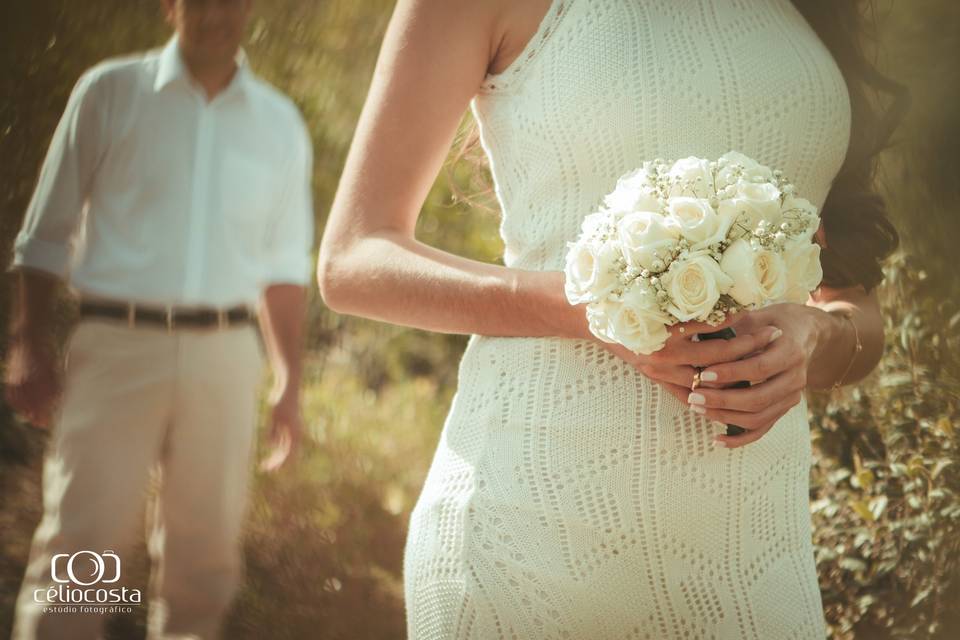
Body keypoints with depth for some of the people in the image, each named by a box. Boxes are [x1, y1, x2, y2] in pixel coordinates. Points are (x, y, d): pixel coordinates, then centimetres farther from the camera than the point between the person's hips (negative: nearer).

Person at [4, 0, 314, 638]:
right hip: (118, 346, -2)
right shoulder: (110, 92, 3)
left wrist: (291, 381, 10)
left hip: (224, 359, 3)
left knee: (205, 558, 7)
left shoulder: (280, 123, 9)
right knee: (81, 553, -9)